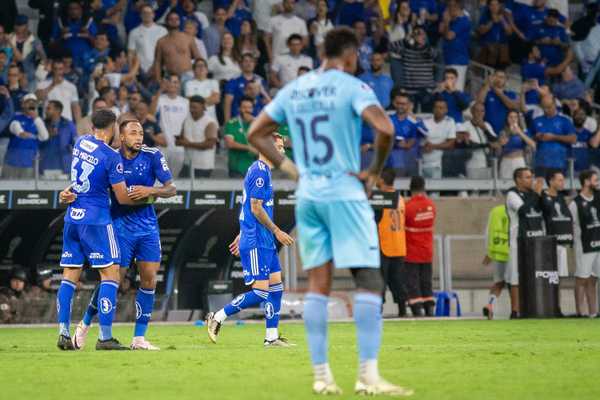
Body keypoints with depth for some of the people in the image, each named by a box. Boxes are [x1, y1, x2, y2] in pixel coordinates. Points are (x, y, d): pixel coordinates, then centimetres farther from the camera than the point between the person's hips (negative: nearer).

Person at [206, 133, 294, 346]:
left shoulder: (263, 170, 17)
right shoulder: (259, 171, -14)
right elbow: (256, 209, -18)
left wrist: (242, 235, 24)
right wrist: (277, 232, -13)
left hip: (265, 241, 10)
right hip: (256, 242, -10)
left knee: (276, 287, 7)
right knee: (260, 292, -11)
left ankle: (272, 337, 10)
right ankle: (217, 318, -2)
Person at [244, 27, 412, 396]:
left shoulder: (293, 90, 11)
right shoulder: (352, 87, -7)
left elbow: (255, 134, 16)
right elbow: (384, 129, -22)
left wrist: (289, 168, 14)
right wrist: (375, 171, -8)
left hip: (308, 196, 6)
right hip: (345, 194, -6)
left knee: (318, 284, 9)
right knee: (369, 282, -3)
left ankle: (322, 376, 8)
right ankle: (368, 375, -11)